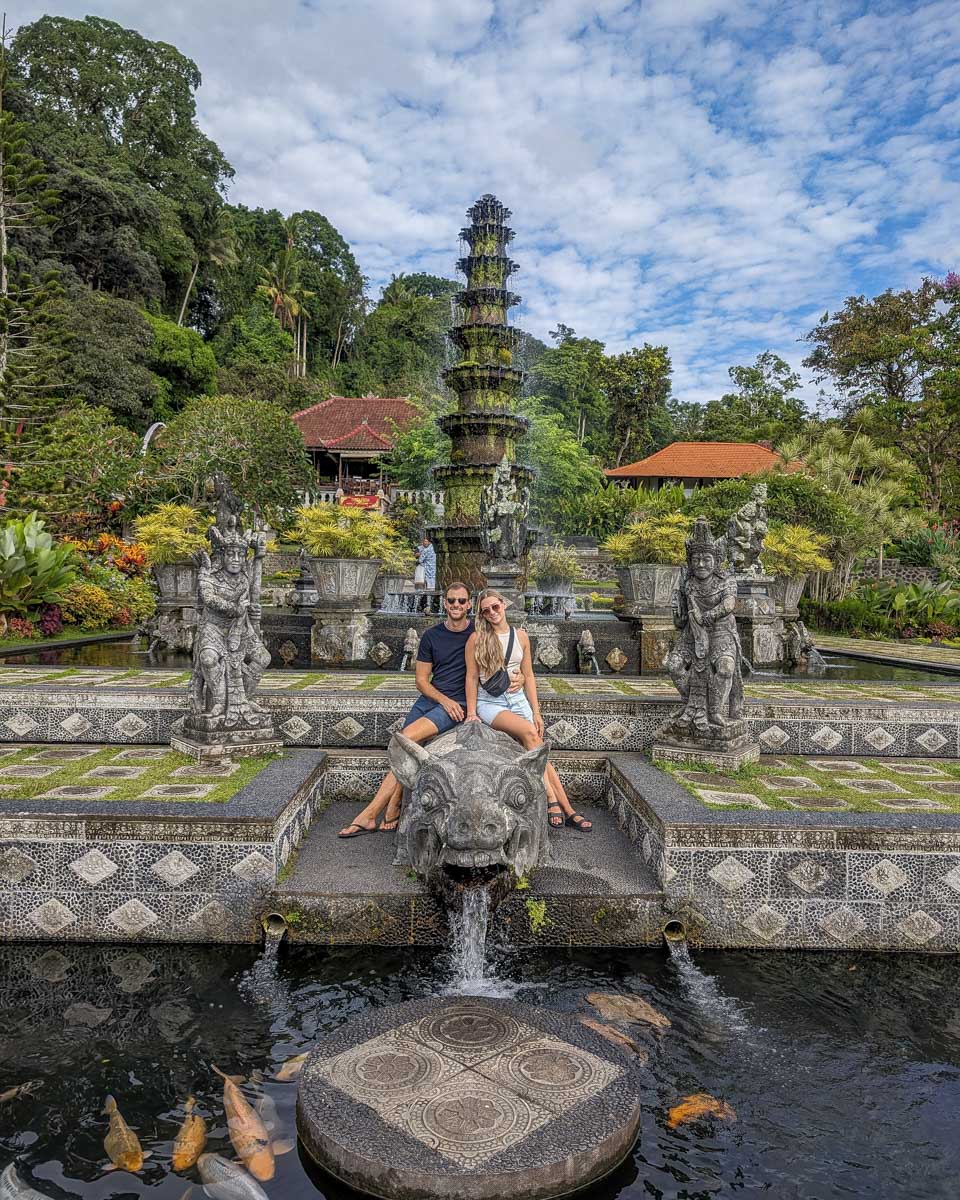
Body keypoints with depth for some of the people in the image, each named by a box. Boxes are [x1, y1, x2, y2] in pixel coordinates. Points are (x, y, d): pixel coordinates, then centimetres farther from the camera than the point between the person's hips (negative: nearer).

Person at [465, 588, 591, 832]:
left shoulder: (520, 636, 8)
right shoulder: (476, 638, -2)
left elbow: (528, 676, 11)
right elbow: (472, 677, -1)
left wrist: (536, 711, 7)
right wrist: (471, 713, -6)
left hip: (518, 700, 4)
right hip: (489, 703, -4)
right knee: (529, 732, -29)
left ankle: (567, 809, -7)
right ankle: (552, 799, -24)